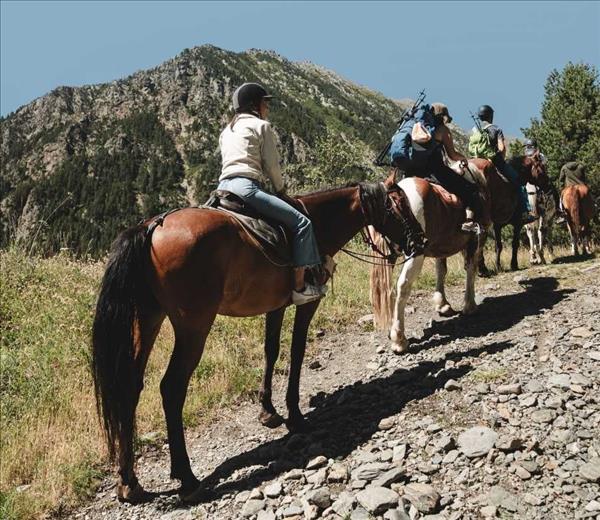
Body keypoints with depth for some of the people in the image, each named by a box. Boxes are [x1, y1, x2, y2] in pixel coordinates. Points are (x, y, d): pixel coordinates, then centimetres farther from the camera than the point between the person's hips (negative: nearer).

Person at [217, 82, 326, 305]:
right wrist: (281, 190, 17)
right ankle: (299, 287, -12)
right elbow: (272, 166, 1)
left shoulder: (227, 130, 28)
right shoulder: (262, 126, 6)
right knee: (301, 222, -8)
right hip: (246, 187, -9)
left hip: (223, 186, 9)